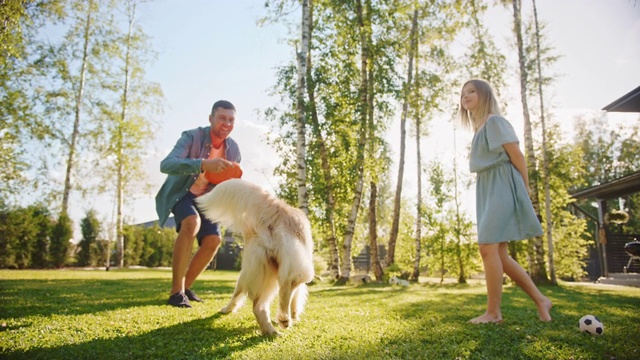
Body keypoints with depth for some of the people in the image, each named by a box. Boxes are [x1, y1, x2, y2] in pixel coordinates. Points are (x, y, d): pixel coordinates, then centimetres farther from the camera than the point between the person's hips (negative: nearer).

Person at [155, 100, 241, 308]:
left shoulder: (233, 149, -8)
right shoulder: (192, 137, -25)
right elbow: (166, 165, -40)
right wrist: (203, 164, -55)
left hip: (205, 197, 5)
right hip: (181, 193, -5)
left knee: (213, 240, -13)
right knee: (192, 222, -34)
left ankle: (186, 286, 9)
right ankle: (176, 291, -26)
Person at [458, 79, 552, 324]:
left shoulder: (495, 121, -6)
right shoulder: (478, 128, 19)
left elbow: (517, 155, -9)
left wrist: (525, 190, -6)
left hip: (501, 187, -9)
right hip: (486, 190, 9)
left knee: (487, 247, -14)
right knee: (499, 253, 6)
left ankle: (493, 312, -6)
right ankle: (540, 300, 17)